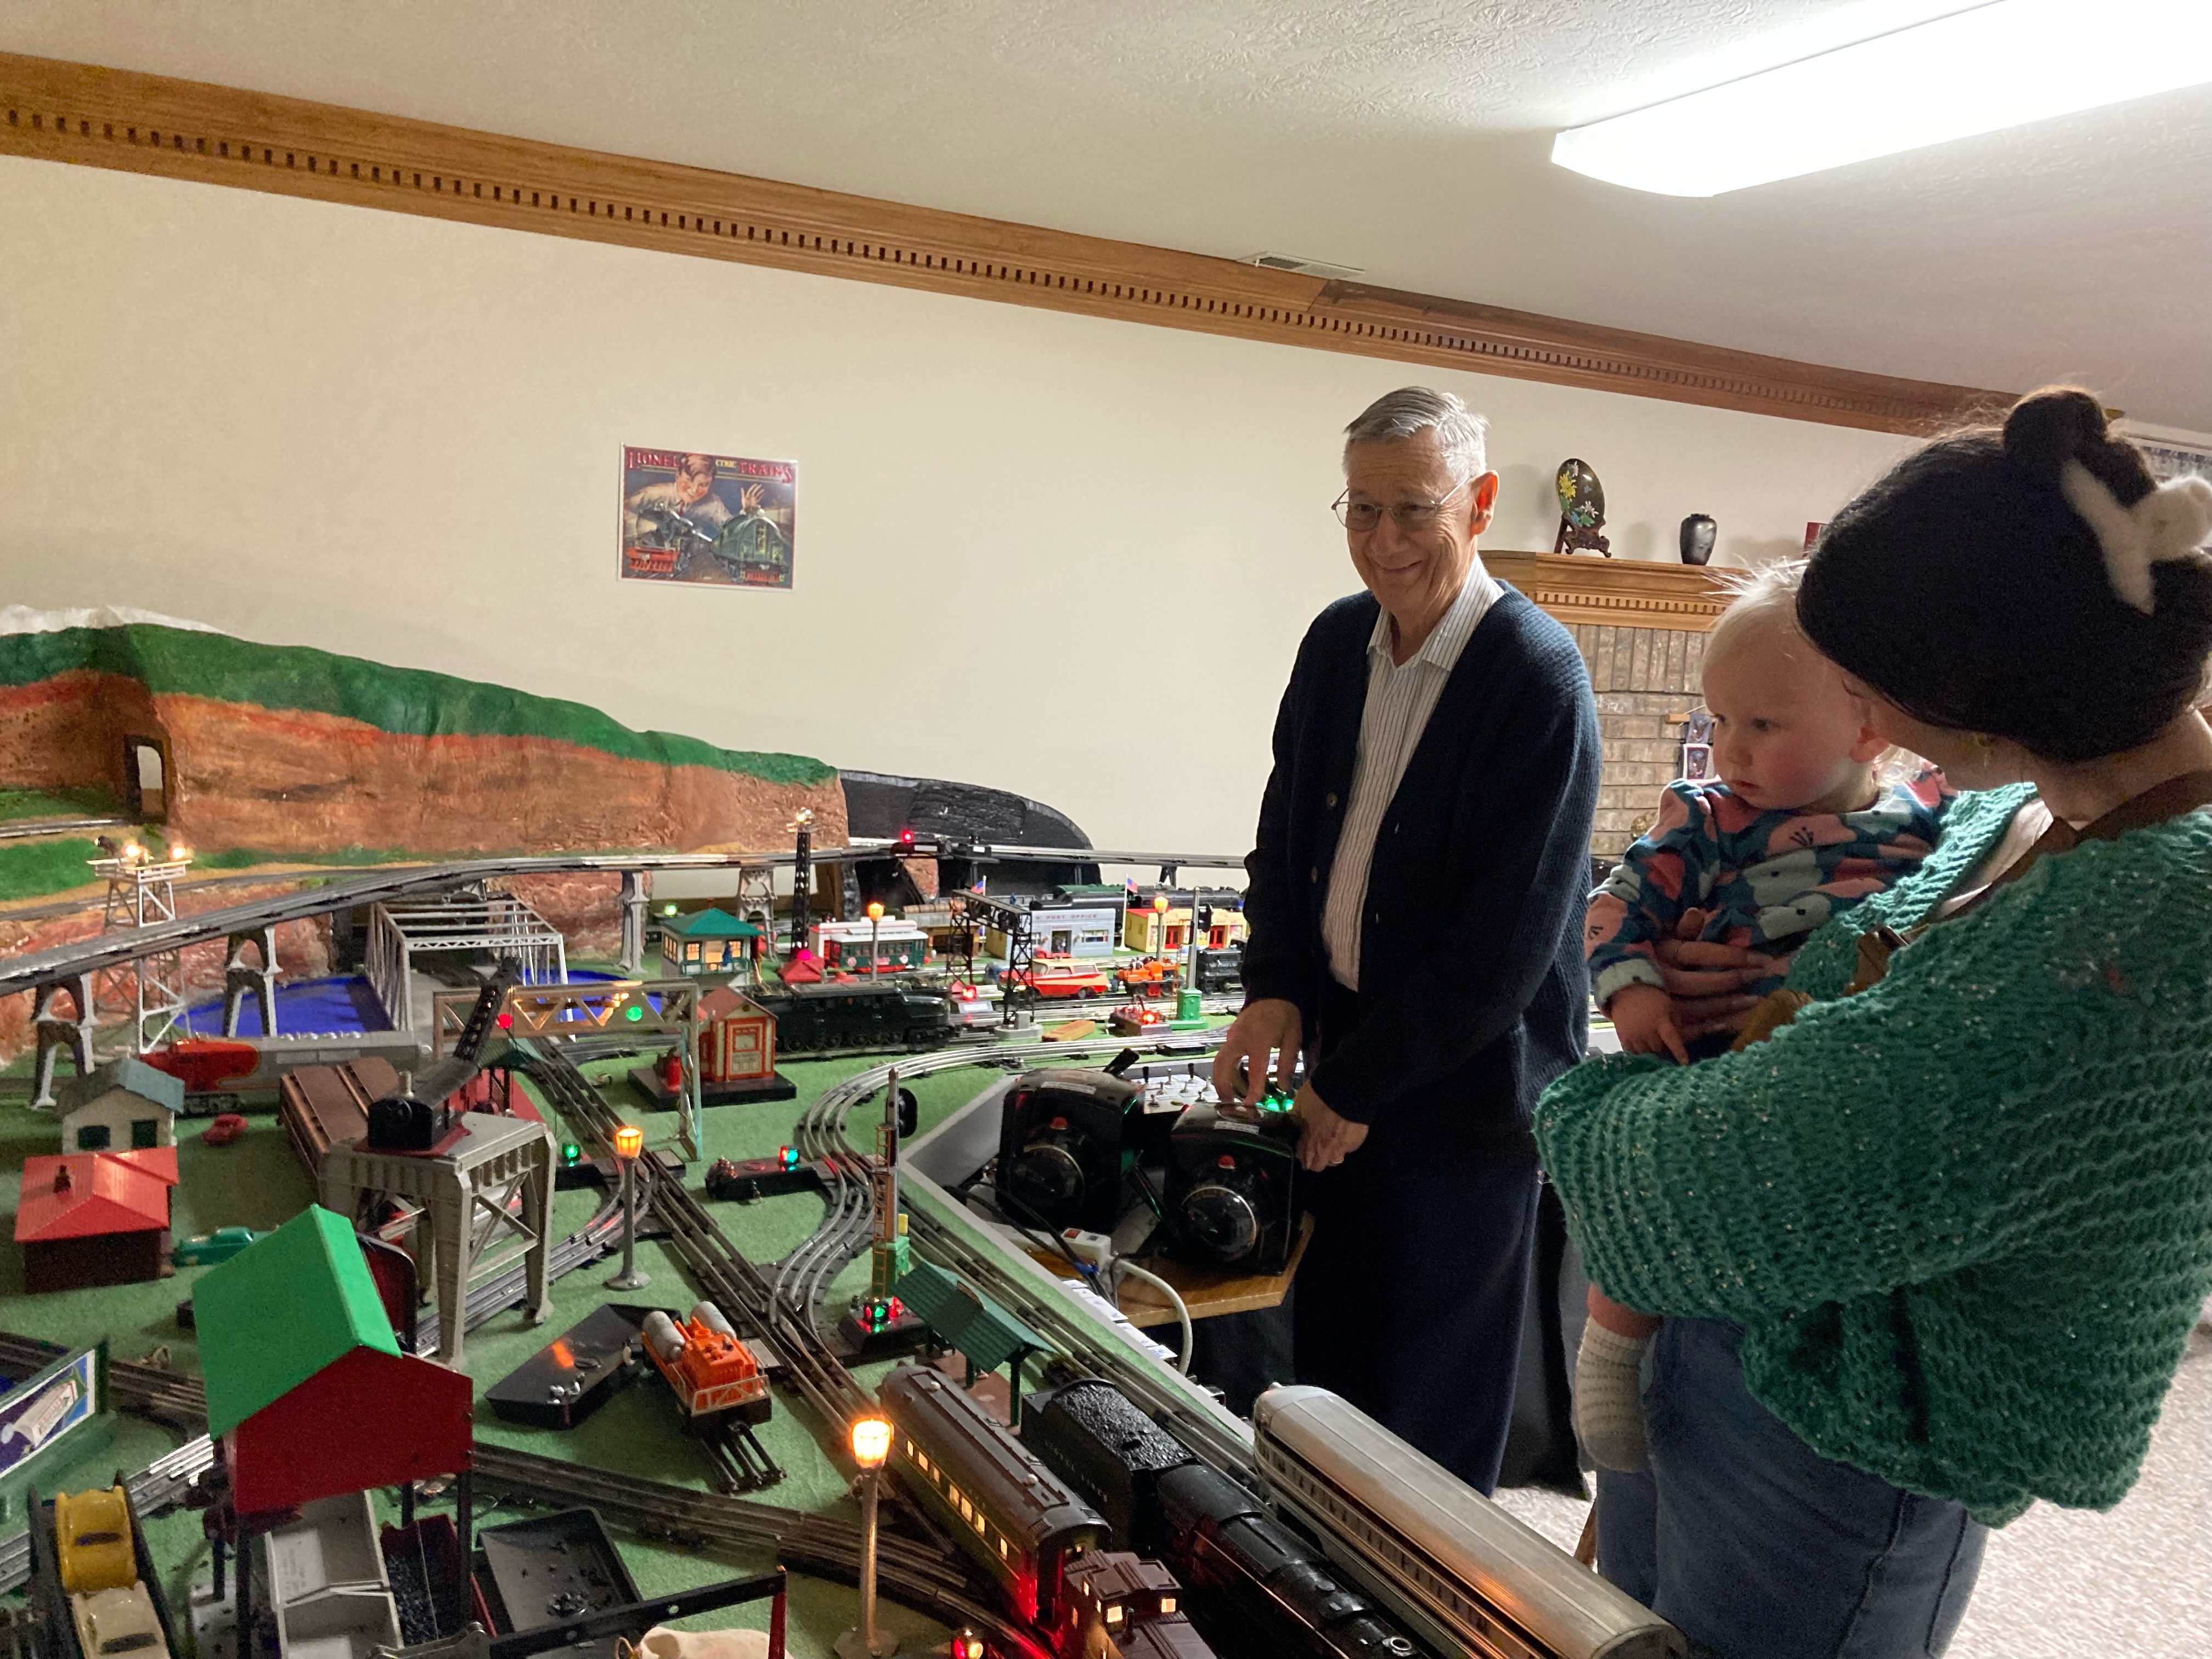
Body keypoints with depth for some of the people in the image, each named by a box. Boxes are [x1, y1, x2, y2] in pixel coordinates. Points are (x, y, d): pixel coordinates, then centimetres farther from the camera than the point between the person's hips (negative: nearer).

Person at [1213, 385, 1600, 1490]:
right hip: (1339, 1064, 7)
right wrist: (1274, 992, -4)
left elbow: (1508, 936, -20)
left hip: (1463, 1090, -6)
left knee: (1432, 1411, 11)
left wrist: (1359, 1084, -14)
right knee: (1325, 1364, 21)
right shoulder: (1336, 642, 3)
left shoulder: (1537, 678, -19)